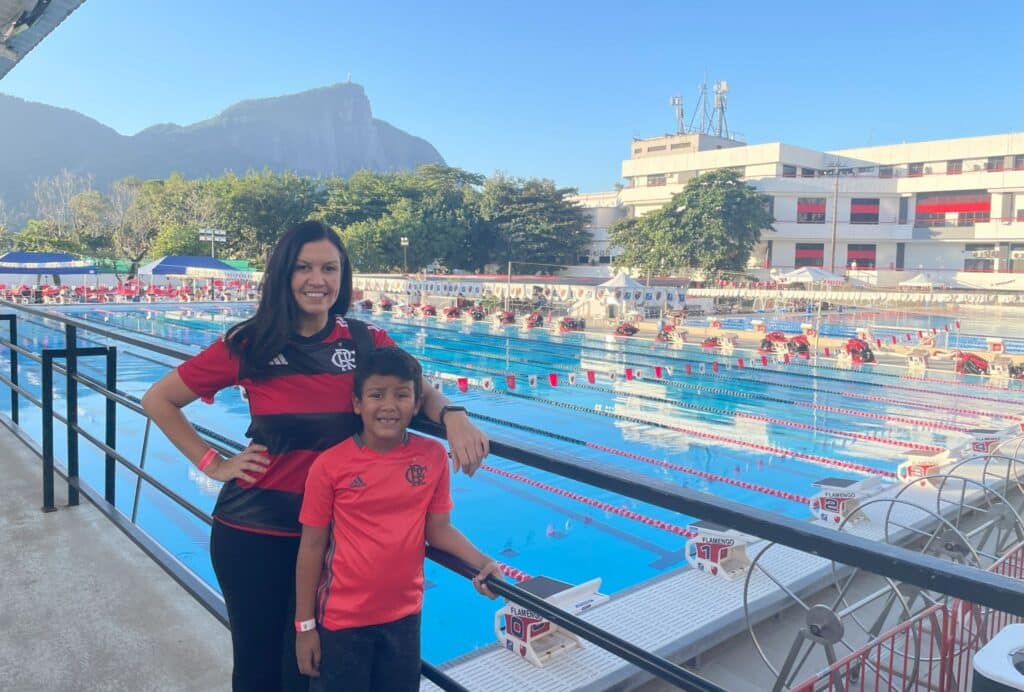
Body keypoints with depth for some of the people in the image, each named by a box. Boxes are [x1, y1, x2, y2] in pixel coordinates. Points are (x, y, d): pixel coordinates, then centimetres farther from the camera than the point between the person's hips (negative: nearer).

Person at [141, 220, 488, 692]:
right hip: (253, 528, -1)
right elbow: (158, 400, -1)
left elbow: (421, 392, -3)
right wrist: (212, 464, -6)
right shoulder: (250, 343, -9)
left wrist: (452, 415, -25)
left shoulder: (366, 343, -4)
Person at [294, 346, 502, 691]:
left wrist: (481, 561, -16)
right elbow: (312, 546, -9)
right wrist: (305, 625, -4)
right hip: (342, 618, -2)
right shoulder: (330, 465, -16)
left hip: (404, 614, 3)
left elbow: (438, 528, -1)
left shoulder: (432, 456, -9)